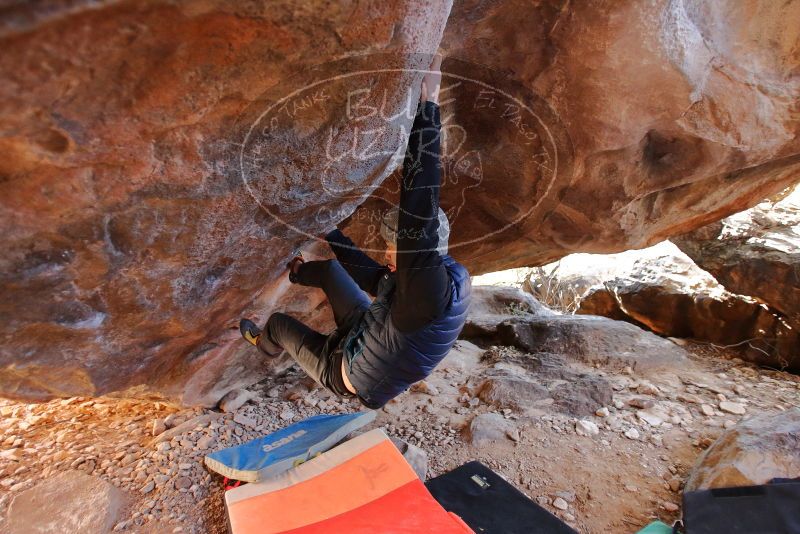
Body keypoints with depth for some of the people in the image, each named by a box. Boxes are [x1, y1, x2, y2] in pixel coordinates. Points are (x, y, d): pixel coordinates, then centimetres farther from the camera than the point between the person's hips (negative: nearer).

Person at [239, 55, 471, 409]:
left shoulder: (430, 291, -44)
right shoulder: (452, 277, -16)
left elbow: (418, 217, -58)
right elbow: (377, 279, -1)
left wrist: (427, 106, -52)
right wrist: (331, 235, 5)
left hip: (345, 375, -6)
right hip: (365, 334, 6)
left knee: (279, 322, 18)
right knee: (330, 268, 10)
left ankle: (265, 347, 53)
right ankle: (300, 273, 44)